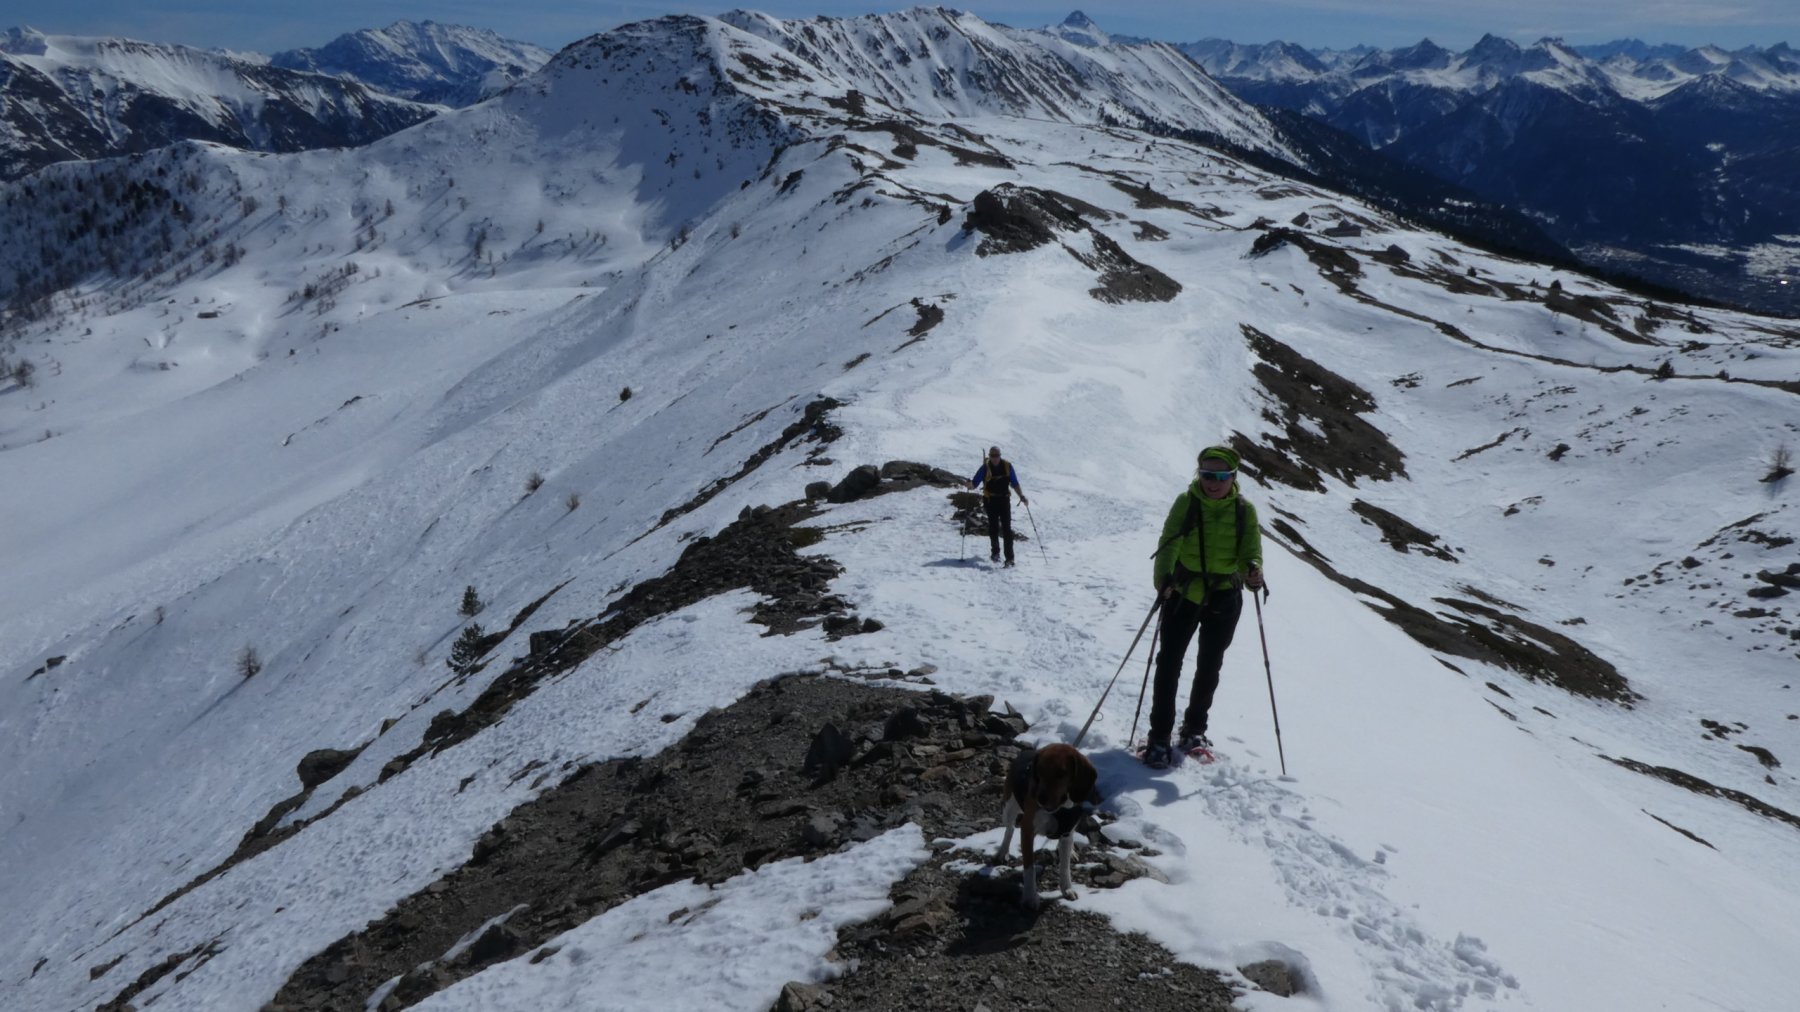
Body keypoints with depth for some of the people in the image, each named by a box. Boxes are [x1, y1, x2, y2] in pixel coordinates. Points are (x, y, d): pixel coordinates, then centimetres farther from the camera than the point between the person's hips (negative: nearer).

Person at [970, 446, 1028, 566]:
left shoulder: (1007, 466, -2)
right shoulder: (985, 467, -7)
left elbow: (1014, 484, 7)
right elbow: (975, 483, -9)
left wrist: (1022, 496, -2)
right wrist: (970, 484, -32)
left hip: (1004, 500, 1)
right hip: (990, 501, -1)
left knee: (1007, 529, -6)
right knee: (993, 527, 6)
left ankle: (1009, 557, -8)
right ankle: (995, 551, 28)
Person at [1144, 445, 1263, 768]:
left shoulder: (1244, 510, -3)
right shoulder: (1186, 502, -9)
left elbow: (1251, 551, -8)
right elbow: (1168, 544, -20)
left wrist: (1252, 572, -32)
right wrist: (1163, 578, -38)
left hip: (1224, 598, 2)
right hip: (1183, 593, -2)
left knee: (1209, 667, 14)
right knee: (1169, 662, -4)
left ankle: (1194, 729, 33)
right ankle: (1159, 736, 3)